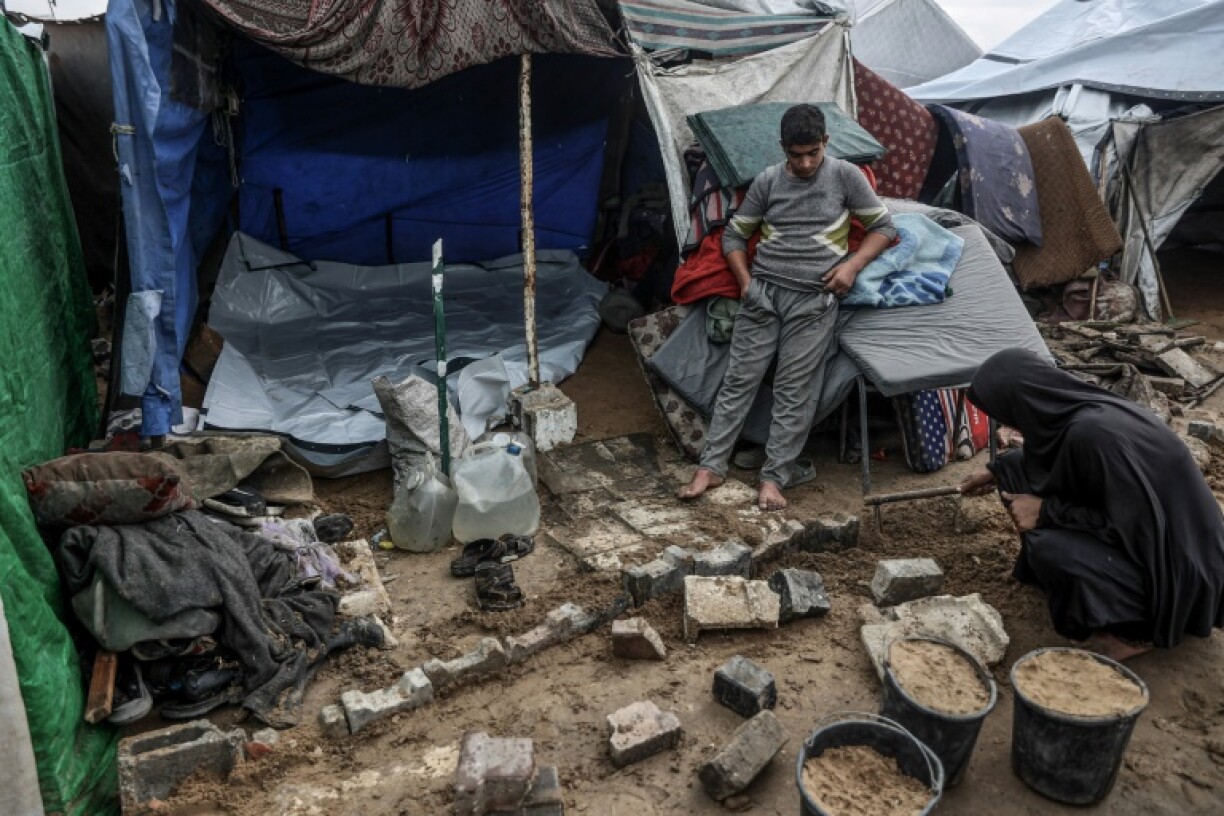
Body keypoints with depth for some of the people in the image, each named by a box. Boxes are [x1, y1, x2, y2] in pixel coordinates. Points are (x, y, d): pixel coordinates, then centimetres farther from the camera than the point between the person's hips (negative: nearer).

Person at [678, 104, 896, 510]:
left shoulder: (845, 175, 1)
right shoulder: (767, 181, 5)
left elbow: (883, 227, 6)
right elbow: (734, 234, 12)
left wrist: (852, 265, -8)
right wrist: (745, 280, -1)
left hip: (814, 300, -2)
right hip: (762, 293, 2)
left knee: (794, 389, -4)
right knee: (739, 378, 0)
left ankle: (774, 477, 3)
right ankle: (710, 467, 4)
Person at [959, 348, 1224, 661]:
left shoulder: (1093, 433, -33)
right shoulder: (1079, 407, -5)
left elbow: (1131, 523, -26)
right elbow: (1049, 458, 18)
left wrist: (1046, 511, -19)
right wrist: (998, 472, 25)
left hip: (1174, 566, -9)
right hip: (1143, 533, 9)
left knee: (1050, 549, -31)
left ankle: (1136, 630, -3)